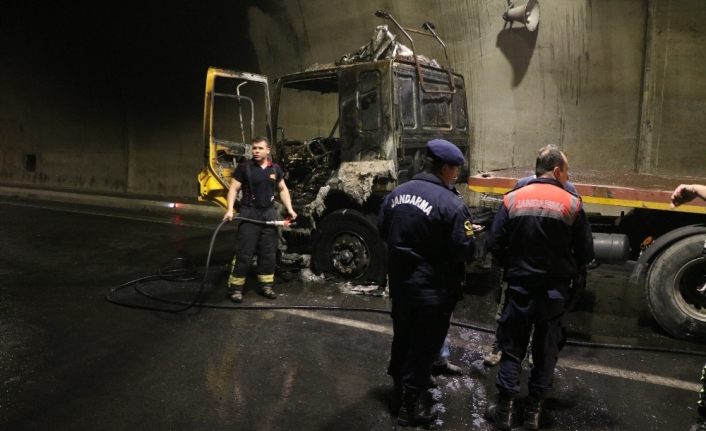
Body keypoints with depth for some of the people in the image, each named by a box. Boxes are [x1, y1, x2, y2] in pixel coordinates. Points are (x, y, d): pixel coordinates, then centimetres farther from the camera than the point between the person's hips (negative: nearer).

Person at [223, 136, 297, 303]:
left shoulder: (275, 169, 7)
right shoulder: (244, 168, -5)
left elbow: (283, 189, 17)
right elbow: (234, 189, -6)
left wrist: (290, 209, 7)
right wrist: (230, 209, -19)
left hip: (269, 213, 4)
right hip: (250, 213, -4)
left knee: (269, 252, 10)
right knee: (244, 252, -5)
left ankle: (266, 285, 21)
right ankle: (235, 287, 2)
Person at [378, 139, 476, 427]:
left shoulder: (397, 193, 1)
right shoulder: (450, 203, -21)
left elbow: (383, 231, 10)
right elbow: (465, 251, -19)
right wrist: (469, 234, 1)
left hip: (400, 281, 7)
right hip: (433, 288, -6)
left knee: (402, 336, 22)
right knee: (424, 346, 8)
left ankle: (399, 386, 41)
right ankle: (411, 406, 20)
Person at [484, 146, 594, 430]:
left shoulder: (512, 199, -6)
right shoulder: (571, 204, -8)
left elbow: (494, 244, -8)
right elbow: (586, 253, -5)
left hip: (519, 286, 0)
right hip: (554, 289, 0)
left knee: (512, 347, 11)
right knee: (546, 350, 14)